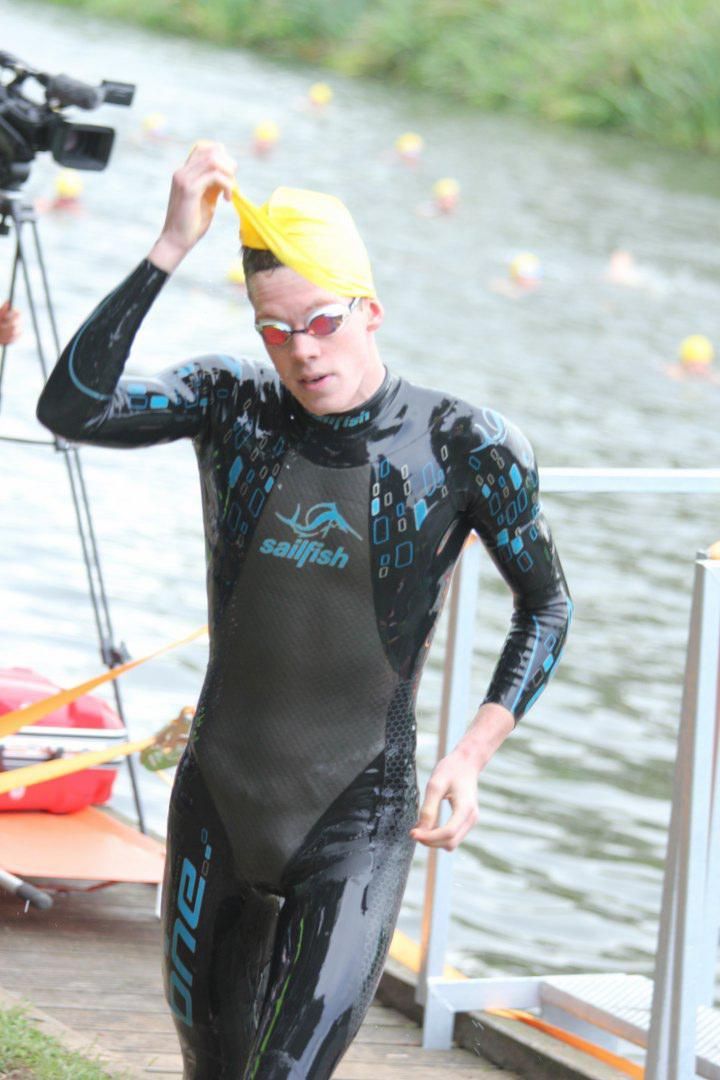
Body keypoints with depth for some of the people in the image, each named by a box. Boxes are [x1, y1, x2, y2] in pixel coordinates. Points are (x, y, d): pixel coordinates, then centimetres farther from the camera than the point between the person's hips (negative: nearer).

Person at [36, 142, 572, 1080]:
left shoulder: (465, 448, -9)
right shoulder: (232, 404, -3)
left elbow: (546, 605, 5)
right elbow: (72, 410, -19)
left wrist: (472, 754, -7)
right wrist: (171, 250, -23)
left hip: (359, 809, -4)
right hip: (217, 795, 4)